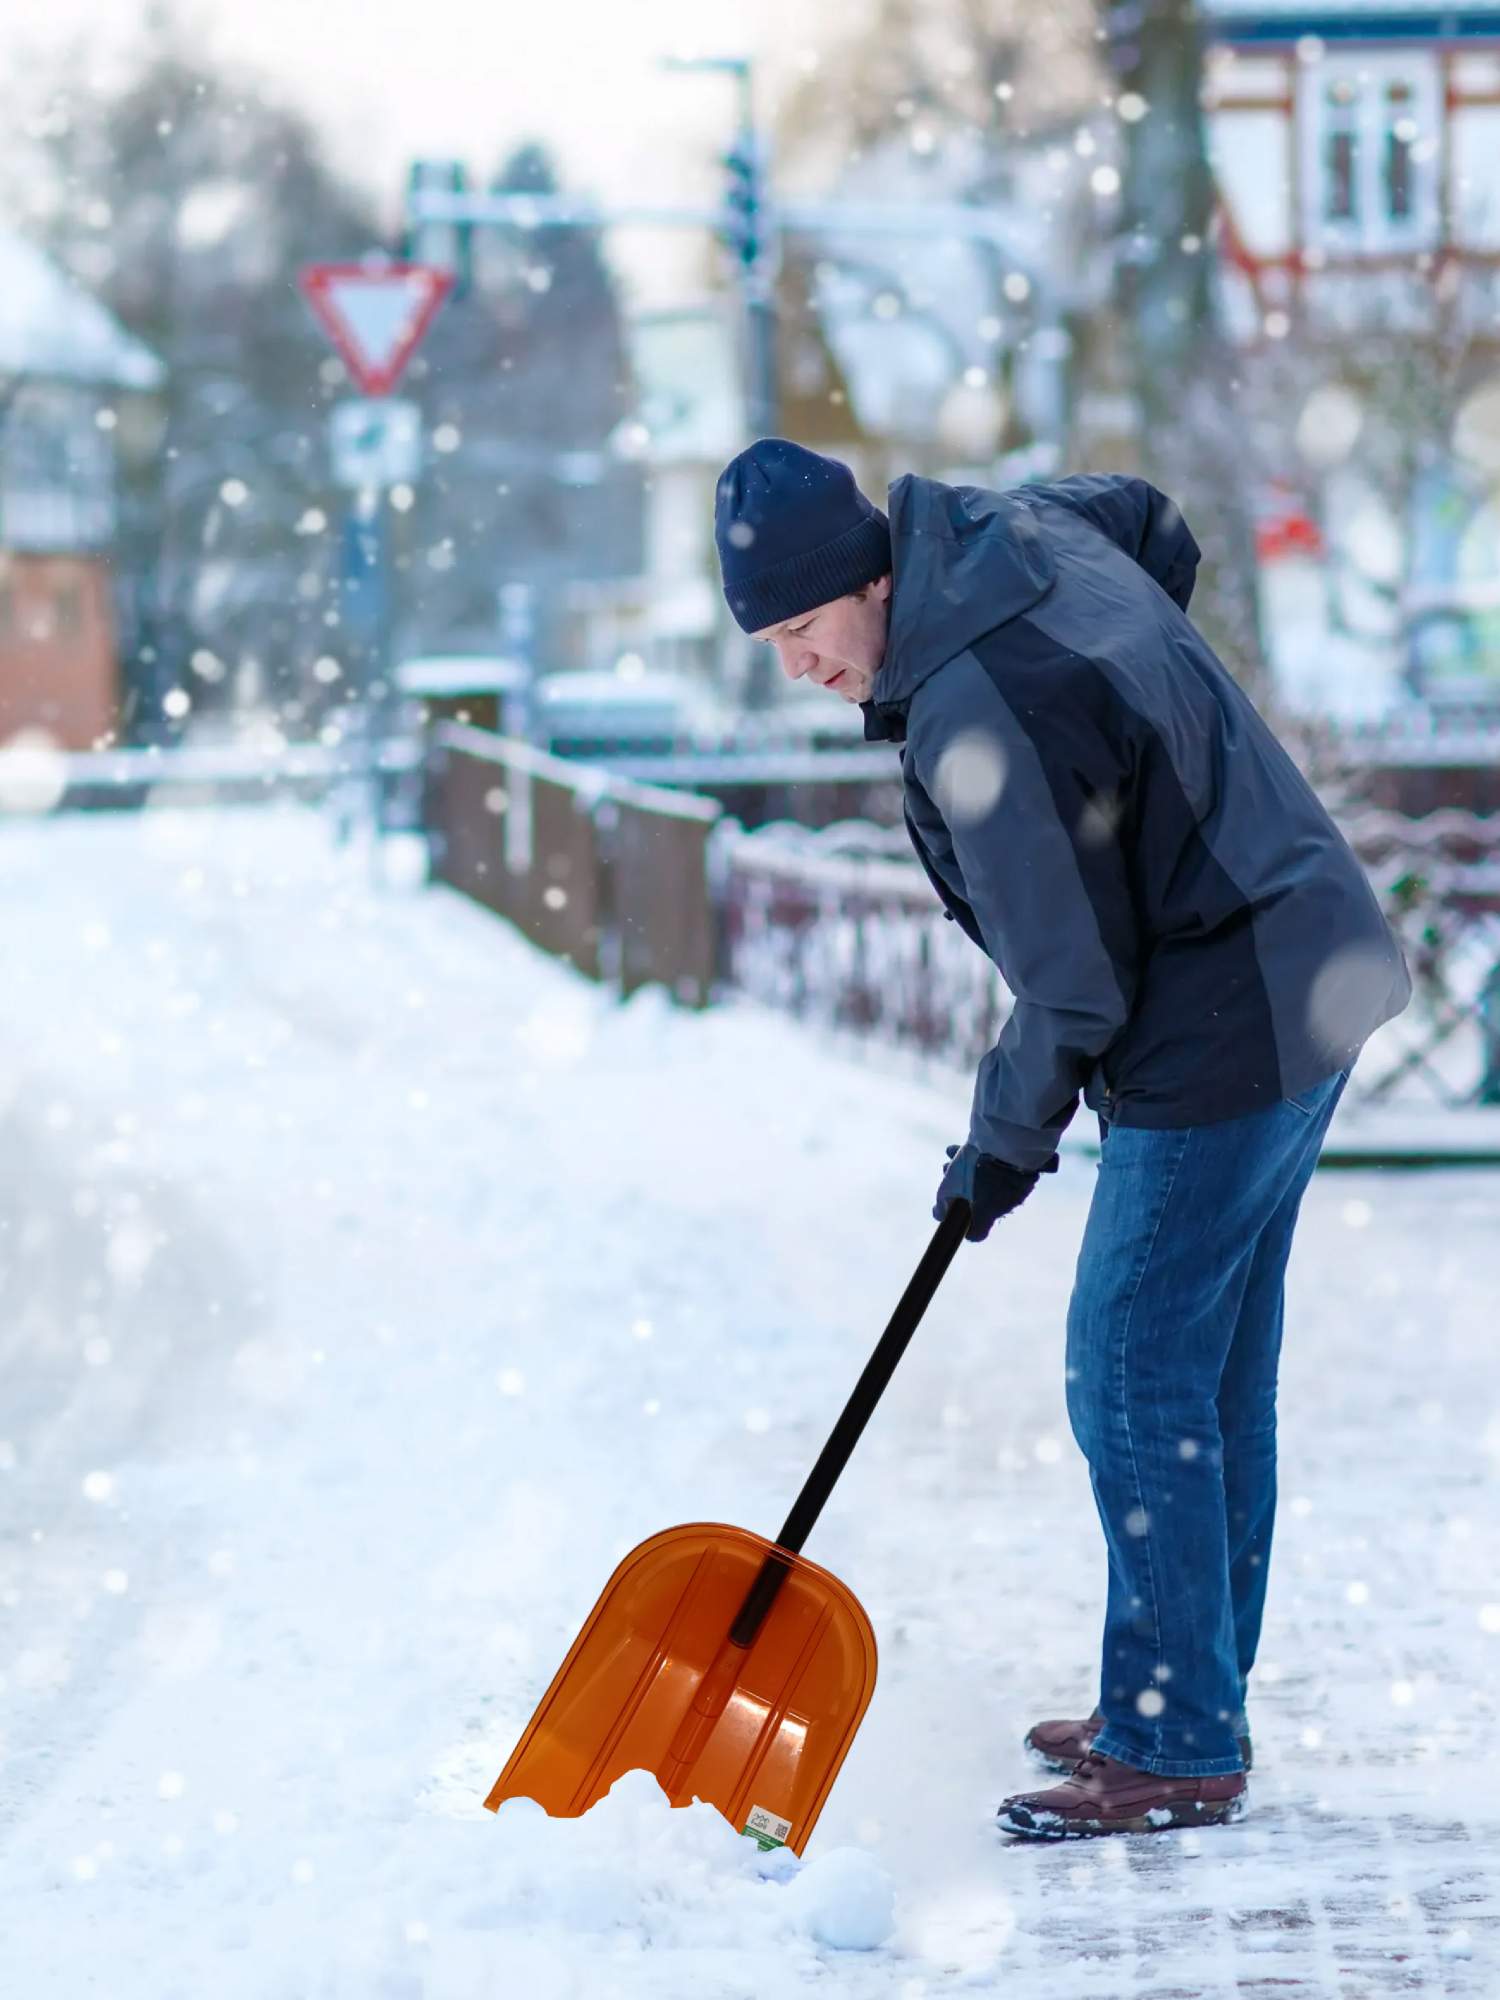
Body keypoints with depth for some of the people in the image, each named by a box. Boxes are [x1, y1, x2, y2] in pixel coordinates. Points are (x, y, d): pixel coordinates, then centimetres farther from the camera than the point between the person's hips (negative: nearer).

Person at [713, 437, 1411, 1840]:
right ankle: (1191, 1707, 25)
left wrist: (1007, 1139, -3)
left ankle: (1174, 1754, 1)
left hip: (1217, 1044, -11)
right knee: (1215, 1382, 16)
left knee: (1134, 1383, -5)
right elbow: (1156, 526, 27)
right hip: (1312, 980, 11)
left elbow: (1075, 980, -19)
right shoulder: (1017, 528, 2)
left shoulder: (977, 716, -26)